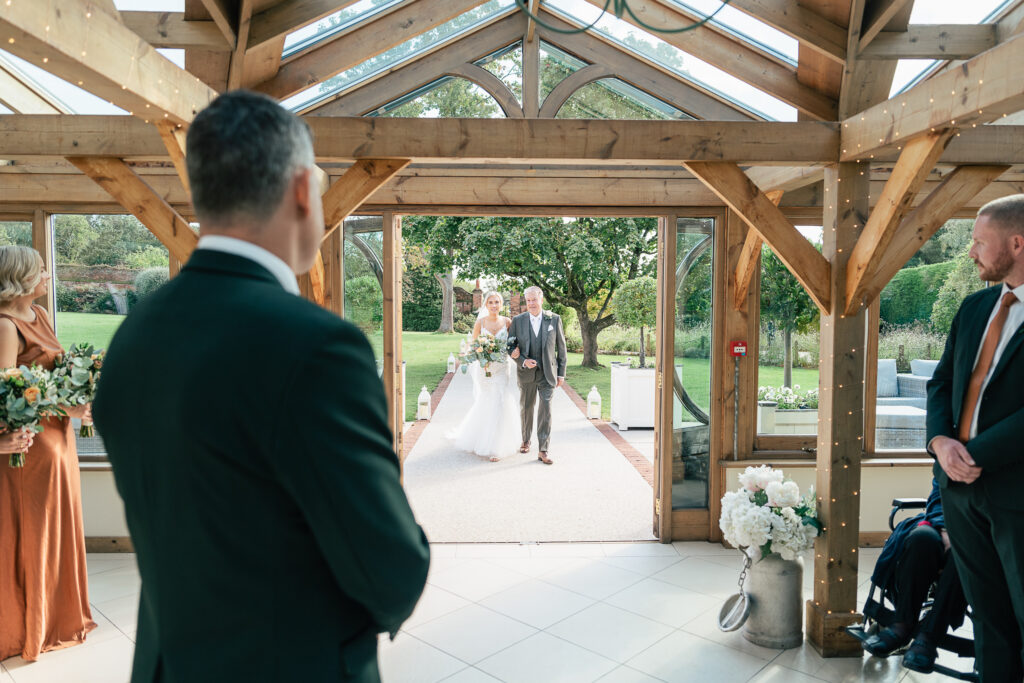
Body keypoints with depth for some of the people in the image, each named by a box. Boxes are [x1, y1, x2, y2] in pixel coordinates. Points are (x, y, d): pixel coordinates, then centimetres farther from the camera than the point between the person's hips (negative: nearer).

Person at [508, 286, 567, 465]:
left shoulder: (554, 319, -2)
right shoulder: (517, 321, -2)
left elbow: (561, 348, 3)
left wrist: (561, 373, 1)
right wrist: (523, 361, -16)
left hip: (547, 373, -1)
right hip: (526, 373, 1)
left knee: (546, 410, -9)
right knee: (526, 409, 15)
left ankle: (543, 450, -3)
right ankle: (526, 441, 36)